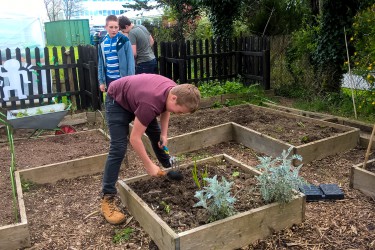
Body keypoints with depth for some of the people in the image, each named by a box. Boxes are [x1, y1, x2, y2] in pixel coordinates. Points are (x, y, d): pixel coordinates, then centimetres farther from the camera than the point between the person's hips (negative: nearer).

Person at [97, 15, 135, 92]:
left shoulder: (124, 40, -9)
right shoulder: (102, 42, 3)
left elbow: (131, 62, -8)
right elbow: (100, 63, 10)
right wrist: (101, 81, 8)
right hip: (109, 79, 4)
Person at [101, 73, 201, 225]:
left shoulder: (175, 90, -19)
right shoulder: (150, 103, -42)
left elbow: (165, 109, 6)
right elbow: (135, 139, -34)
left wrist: (164, 135, -4)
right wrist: (148, 165, -26)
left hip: (135, 96, 8)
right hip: (117, 101, -8)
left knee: (156, 134, 13)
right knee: (119, 148, -17)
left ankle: (169, 169, 36)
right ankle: (107, 199, -12)